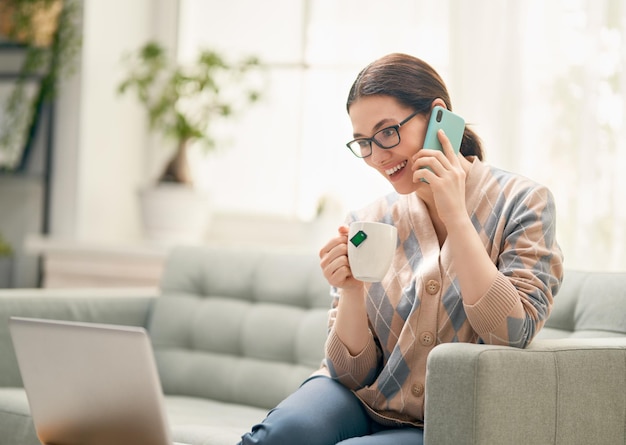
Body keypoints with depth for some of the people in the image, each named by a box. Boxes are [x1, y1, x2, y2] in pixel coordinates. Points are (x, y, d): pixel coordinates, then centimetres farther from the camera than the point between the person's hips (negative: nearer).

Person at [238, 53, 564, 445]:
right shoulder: (370, 221, 2)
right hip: (363, 405, 3)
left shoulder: (522, 202, -5)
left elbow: (513, 335, -18)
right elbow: (354, 374, 3)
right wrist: (352, 292, -17)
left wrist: (456, 216, -18)